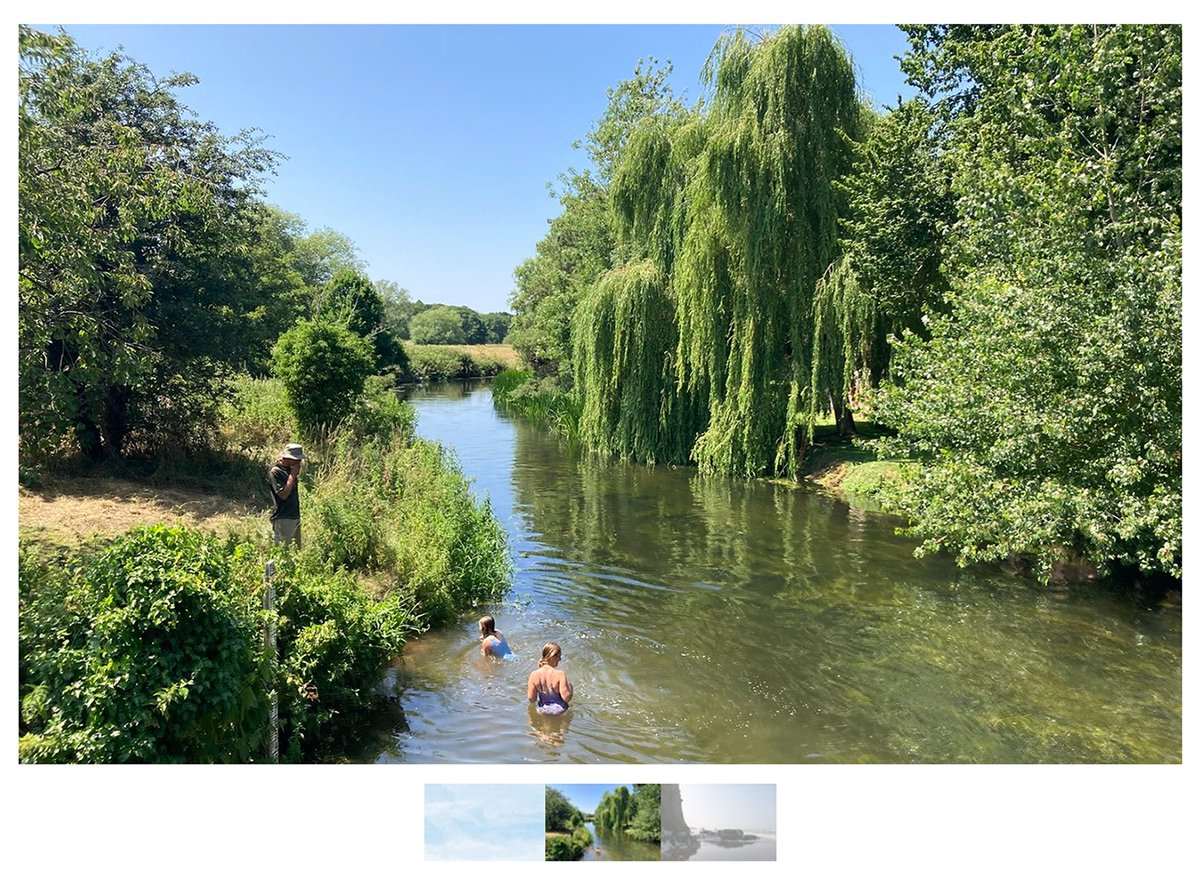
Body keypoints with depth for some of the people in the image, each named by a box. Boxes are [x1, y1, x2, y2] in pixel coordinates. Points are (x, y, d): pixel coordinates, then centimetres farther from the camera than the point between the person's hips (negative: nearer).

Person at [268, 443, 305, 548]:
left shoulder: (290, 468, 12)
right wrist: (293, 474, -17)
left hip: (294, 516, 9)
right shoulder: (275, 471, -13)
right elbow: (283, 494, -20)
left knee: (296, 548, 12)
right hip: (282, 518, -9)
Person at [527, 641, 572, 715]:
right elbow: (566, 697, -27)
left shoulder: (534, 675, -19)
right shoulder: (559, 674, -29)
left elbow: (531, 699, -13)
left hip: (542, 710, 3)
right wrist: (570, 686, -8)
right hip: (559, 711, -3)